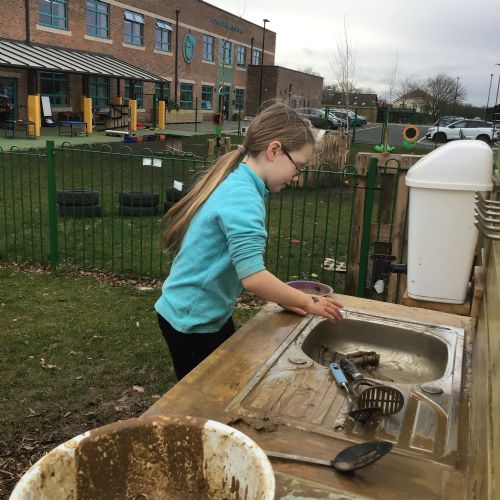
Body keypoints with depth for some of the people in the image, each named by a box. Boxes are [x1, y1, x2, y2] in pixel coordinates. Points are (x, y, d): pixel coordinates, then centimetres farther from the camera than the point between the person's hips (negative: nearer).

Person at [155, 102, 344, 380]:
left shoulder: (234, 182, 4)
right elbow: (252, 276, -31)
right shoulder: (242, 196, -26)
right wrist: (308, 303, -18)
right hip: (193, 322, -9)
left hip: (210, 314, 9)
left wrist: (281, 296, 1)